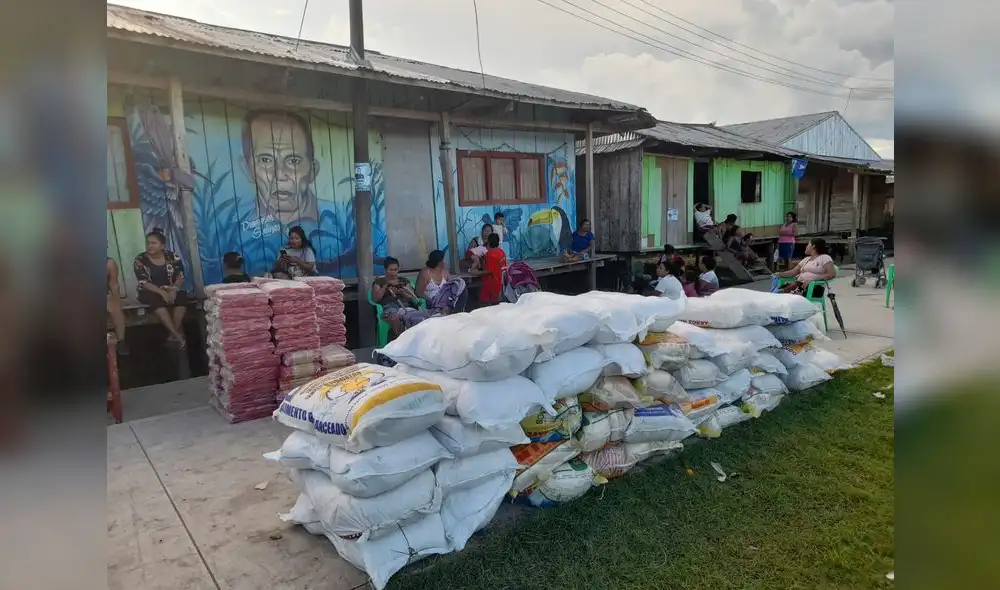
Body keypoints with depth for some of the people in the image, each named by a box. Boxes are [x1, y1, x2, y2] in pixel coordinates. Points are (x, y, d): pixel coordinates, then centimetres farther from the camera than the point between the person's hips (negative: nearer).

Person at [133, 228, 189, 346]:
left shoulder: (172, 257, -3)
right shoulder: (140, 260, -7)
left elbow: (180, 277, -6)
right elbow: (144, 283, -13)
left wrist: (173, 290, -25)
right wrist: (161, 292, -28)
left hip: (171, 289, 2)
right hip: (150, 291, -1)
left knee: (181, 297, -30)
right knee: (157, 301, -35)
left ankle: (173, 334, -26)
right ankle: (177, 334, -38)